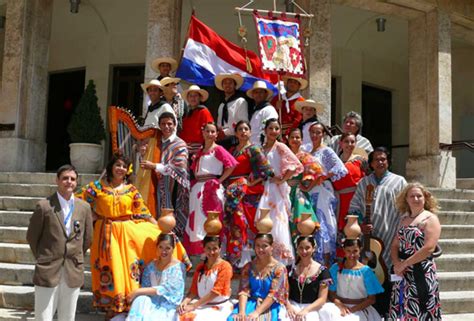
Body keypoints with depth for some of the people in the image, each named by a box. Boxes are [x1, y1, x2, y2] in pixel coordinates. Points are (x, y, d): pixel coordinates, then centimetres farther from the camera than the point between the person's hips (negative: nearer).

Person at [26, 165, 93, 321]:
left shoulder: (84, 207, 3)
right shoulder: (44, 206, -6)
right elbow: (31, 237, 3)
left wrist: (75, 258, 12)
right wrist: (43, 259, 8)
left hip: (73, 272, 3)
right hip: (48, 271, -3)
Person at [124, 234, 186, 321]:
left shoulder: (178, 267, -8)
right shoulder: (151, 266, 7)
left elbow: (165, 289, -18)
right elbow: (145, 287, 6)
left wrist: (137, 291, -20)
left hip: (168, 307, -5)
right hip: (152, 303, 5)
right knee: (140, 300, -29)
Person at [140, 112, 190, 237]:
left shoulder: (180, 145, -3)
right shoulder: (156, 143, 14)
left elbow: (178, 168, -14)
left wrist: (154, 166, -17)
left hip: (174, 189, -4)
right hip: (159, 188, 5)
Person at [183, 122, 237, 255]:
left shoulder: (218, 149, -1)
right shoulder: (200, 152, 19)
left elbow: (231, 164, -11)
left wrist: (220, 180, -11)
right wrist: (194, 160, 7)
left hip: (211, 188, -7)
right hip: (197, 189, 7)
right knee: (196, 220, 7)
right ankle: (197, 251, 14)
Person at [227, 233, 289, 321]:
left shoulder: (279, 268, -3)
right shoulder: (248, 267, 8)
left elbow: (273, 294, -12)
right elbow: (243, 290, -2)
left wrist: (257, 312, -22)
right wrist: (242, 311, -19)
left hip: (271, 306, -3)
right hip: (251, 303, 3)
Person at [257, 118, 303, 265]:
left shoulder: (280, 147, -3)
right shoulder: (261, 149, 14)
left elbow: (296, 165, -12)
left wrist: (282, 179, -11)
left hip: (277, 189, -5)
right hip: (264, 189, 5)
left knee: (277, 222, -8)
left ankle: (281, 258, -2)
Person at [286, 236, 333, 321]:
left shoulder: (322, 271, 2)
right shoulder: (290, 269, 10)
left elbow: (322, 299, -2)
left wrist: (306, 310, -15)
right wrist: (288, 306, -13)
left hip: (311, 309, -1)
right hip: (293, 306, 1)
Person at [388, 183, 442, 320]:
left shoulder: (430, 218, -6)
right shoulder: (404, 220, 14)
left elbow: (429, 248, -18)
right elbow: (395, 245, 12)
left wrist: (404, 264, -16)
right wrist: (397, 263, -8)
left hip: (422, 273, -6)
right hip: (403, 273, 7)